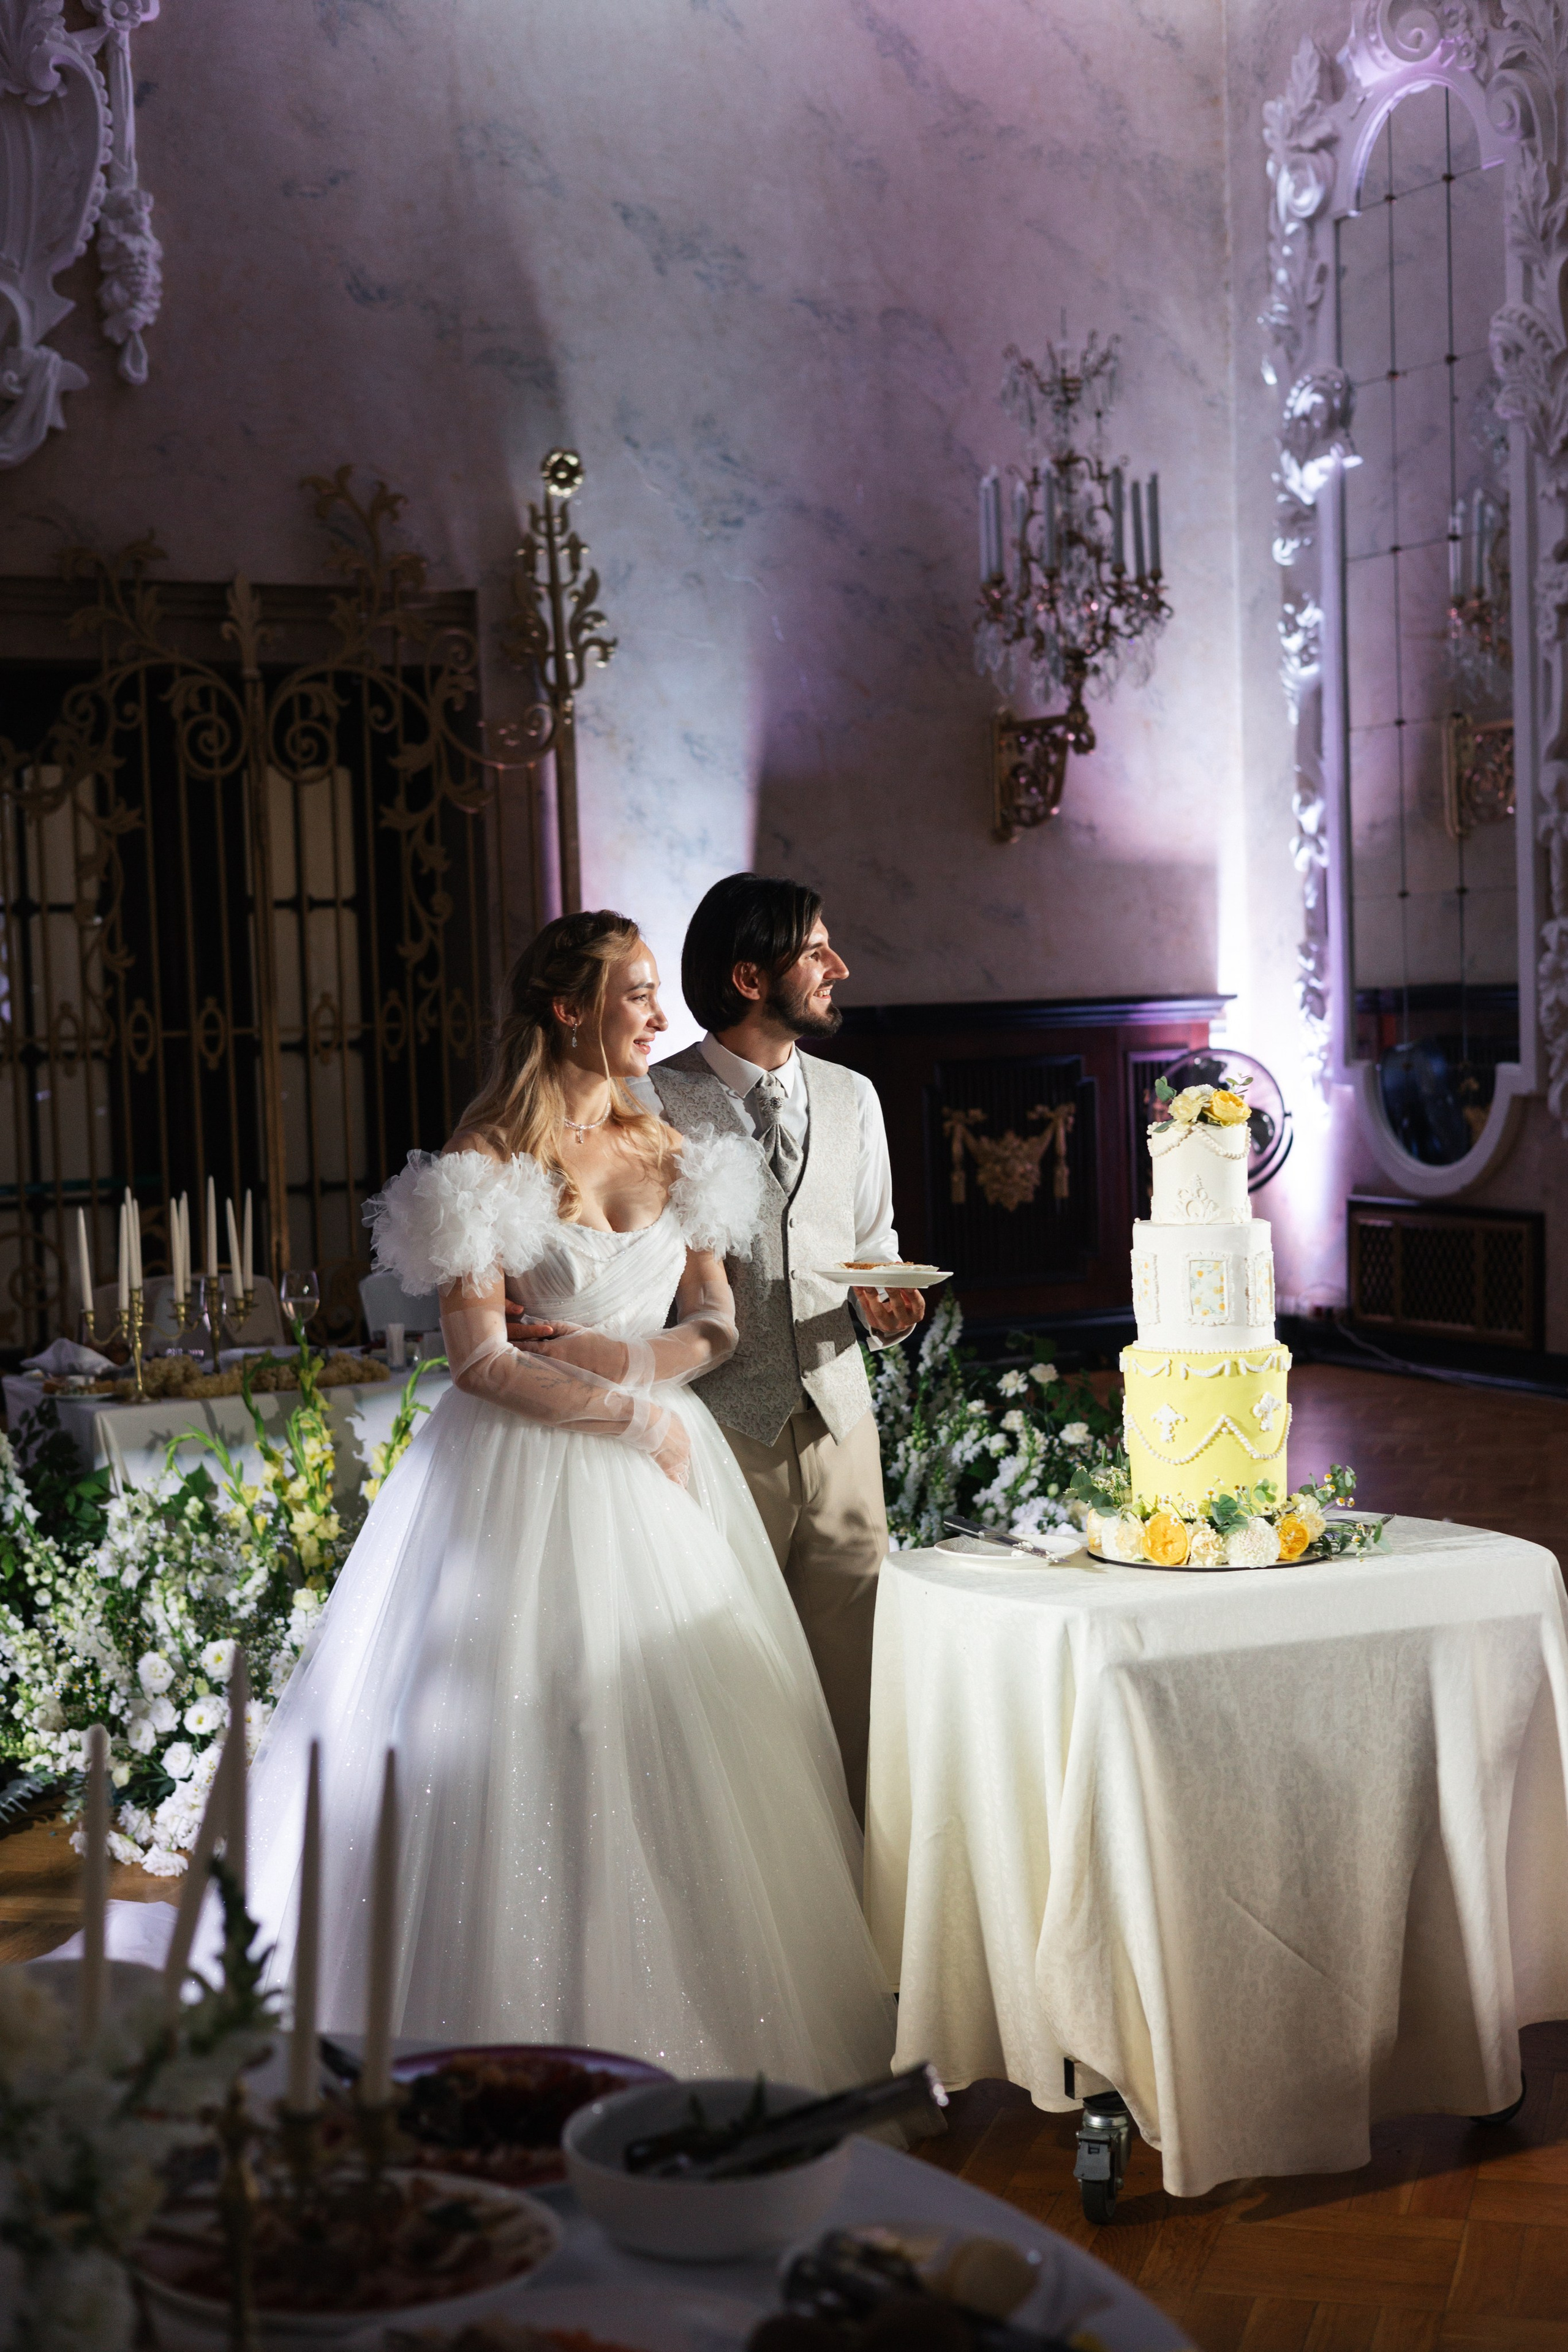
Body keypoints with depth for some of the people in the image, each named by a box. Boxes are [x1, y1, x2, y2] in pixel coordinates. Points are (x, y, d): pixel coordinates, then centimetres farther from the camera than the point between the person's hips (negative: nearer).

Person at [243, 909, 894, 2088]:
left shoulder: (672, 1149, 9)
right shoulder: (490, 1156, -8)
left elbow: (717, 1324, 9)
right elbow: (479, 1358, -13)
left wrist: (622, 1357, -9)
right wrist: (635, 1416, -12)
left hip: (660, 1471, 5)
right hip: (532, 1479, -5)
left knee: (687, 1742, 6)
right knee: (540, 1742, -2)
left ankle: (694, 2026, 19)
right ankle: (546, 2043, 12)